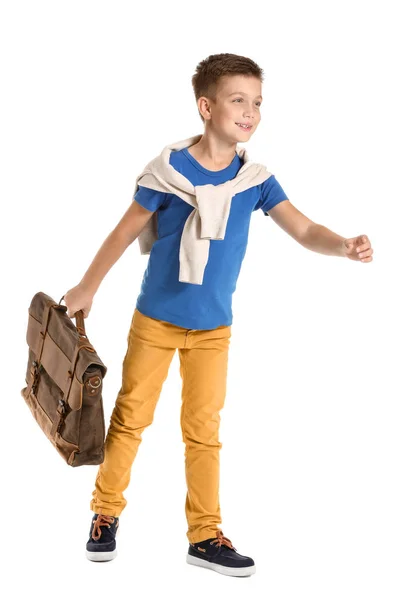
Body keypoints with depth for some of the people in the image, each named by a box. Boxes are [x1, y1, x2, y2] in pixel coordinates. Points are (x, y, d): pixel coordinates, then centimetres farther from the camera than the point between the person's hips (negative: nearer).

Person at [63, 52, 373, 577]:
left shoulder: (256, 178, -7)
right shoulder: (169, 169, -14)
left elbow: (304, 231, -14)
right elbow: (127, 231, -4)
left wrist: (344, 246, -35)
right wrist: (87, 288, 3)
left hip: (213, 328, 2)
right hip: (156, 319, -2)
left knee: (203, 429, 9)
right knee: (130, 418, 9)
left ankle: (205, 536, 18)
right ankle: (106, 513, 27)